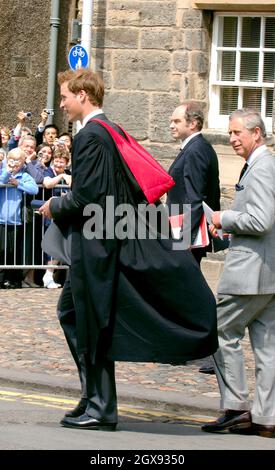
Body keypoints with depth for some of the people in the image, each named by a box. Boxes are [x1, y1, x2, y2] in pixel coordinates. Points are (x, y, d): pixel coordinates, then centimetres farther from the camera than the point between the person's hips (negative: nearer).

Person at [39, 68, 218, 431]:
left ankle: (100, 409, 6)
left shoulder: (90, 136, -18)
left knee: (92, 326, -1)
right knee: (71, 309, 18)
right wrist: (65, 205, 18)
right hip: (118, 235, 10)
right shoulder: (112, 130, 11)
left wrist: (55, 207, -5)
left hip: (96, 245, -10)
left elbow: (84, 197, -22)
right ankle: (95, 398, 20)